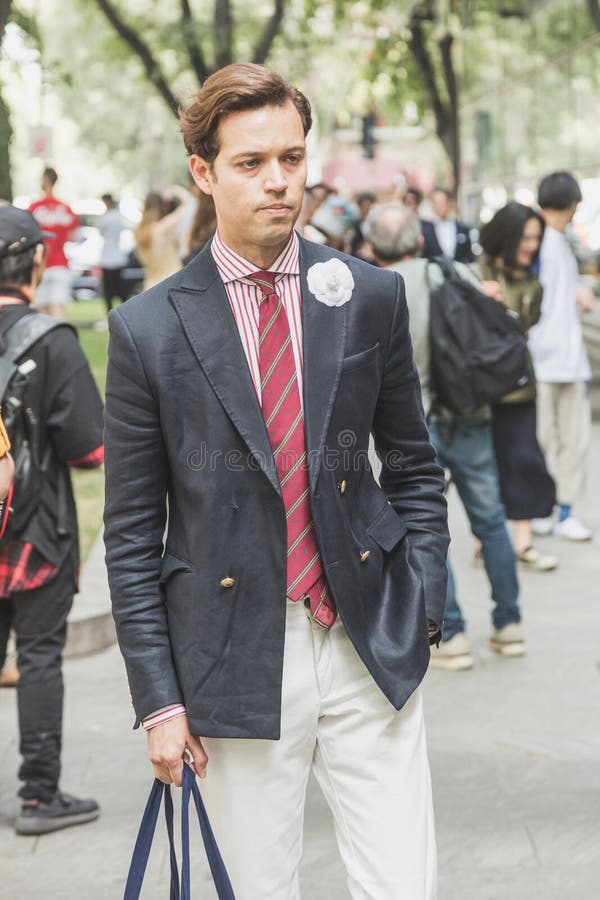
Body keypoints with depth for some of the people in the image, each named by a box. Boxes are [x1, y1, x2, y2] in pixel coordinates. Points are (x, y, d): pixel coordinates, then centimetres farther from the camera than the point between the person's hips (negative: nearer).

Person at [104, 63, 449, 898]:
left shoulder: (370, 297, 3)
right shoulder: (149, 329, -3)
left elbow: (414, 467, 12)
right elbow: (132, 533, 0)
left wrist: (424, 606, 2)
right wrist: (159, 700, -3)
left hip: (370, 649, 1)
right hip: (237, 664, -1)